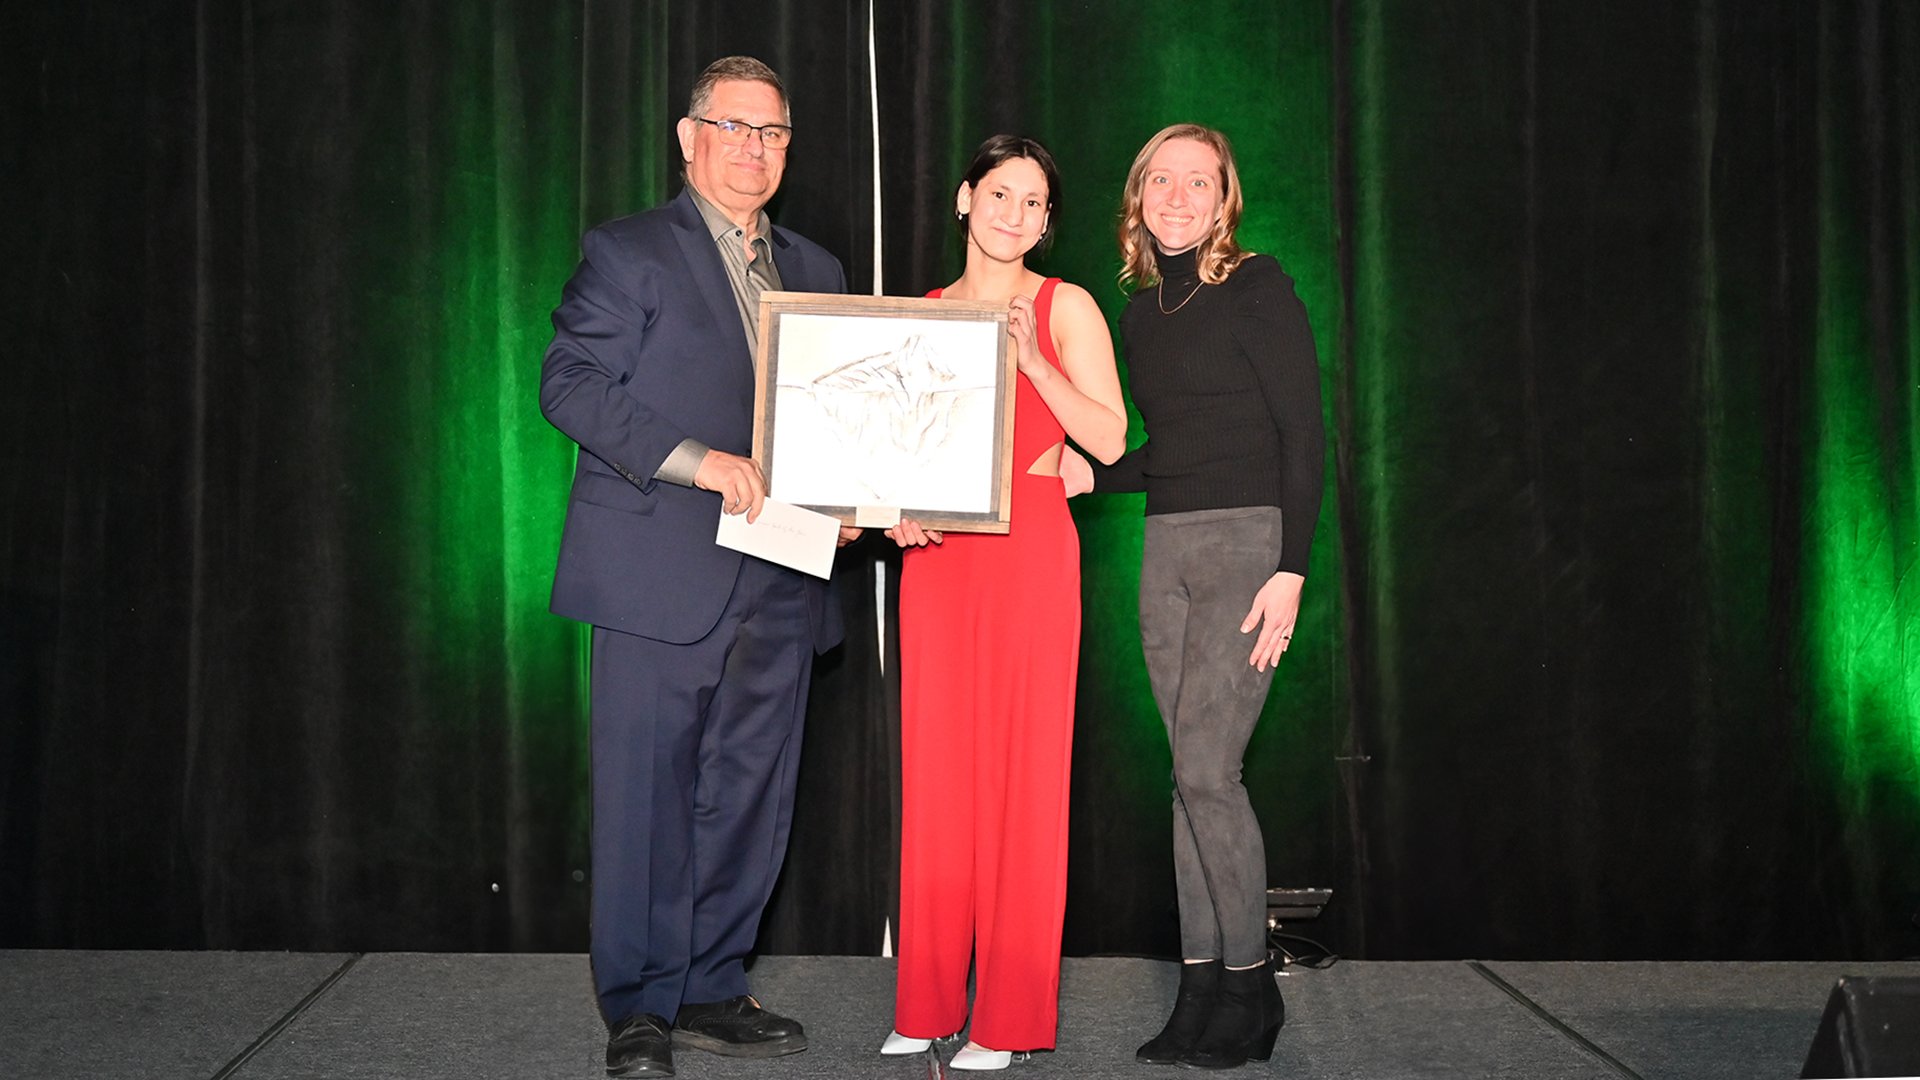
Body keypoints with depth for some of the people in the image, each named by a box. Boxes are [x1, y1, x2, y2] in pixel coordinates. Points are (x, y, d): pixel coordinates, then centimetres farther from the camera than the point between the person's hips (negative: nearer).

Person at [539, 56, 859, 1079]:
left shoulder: (816, 271, 19)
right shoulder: (627, 252, 2)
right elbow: (570, 382, -8)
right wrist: (696, 461, -18)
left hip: (779, 578, 6)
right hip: (662, 575, -5)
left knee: (750, 796, 9)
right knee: (647, 794, -2)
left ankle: (709, 991, 22)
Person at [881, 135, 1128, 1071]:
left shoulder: (1064, 308, 3)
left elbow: (1111, 440, -5)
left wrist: (1032, 358, -14)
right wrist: (894, 511, 0)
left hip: (1029, 552, -4)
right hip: (936, 555, 4)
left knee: (1021, 770, -3)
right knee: (935, 768, 4)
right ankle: (927, 1003, 14)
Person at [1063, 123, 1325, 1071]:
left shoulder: (1255, 287, -5)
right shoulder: (1141, 311, 15)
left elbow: (1303, 432, -9)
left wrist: (1290, 569, -15)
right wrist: (1092, 474, 4)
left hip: (1248, 539, -6)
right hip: (1165, 546, 7)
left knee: (1205, 770, -11)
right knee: (1191, 774, 6)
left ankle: (1248, 986, 4)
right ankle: (1202, 990, 12)